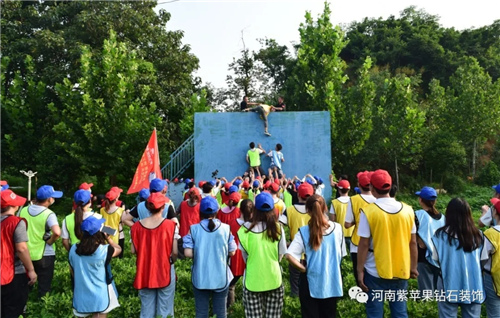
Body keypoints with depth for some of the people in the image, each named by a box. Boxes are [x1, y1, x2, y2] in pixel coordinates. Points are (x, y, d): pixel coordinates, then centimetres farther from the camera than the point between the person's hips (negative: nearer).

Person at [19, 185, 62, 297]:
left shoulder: (23, 210, -3)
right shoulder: (48, 214, -21)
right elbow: (57, 232, -35)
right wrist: (50, 241, -17)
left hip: (26, 254, 5)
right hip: (44, 255, -5)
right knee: (44, 286, 11)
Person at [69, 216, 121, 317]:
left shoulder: (74, 249, -8)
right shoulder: (104, 250, -22)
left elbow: (73, 272, 7)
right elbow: (119, 249, -2)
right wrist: (107, 237, 0)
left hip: (81, 297, 5)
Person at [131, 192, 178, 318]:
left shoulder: (137, 226, -6)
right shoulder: (170, 225, -16)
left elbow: (133, 250, -1)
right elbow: (174, 252, -14)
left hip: (144, 273, 3)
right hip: (165, 272, -3)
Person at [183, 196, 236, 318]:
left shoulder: (193, 229, -10)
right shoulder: (226, 228, -7)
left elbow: (188, 253, -13)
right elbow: (232, 252, -2)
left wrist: (198, 253, 7)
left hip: (200, 278, 0)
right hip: (221, 278, 0)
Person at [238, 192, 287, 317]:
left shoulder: (246, 228, -15)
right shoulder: (278, 228, -12)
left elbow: (244, 255, -2)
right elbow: (281, 254, 1)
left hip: (252, 280, -1)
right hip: (274, 279, 1)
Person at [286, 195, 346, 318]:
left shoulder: (304, 231, -17)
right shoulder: (337, 228, -10)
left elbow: (289, 256, -23)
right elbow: (341, 255, 2)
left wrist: (304, 269, -9)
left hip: (311, 283, -2)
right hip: (332, 282, 2)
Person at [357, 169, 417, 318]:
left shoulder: (368, 211, -14)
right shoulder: (407, 210, -2)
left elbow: (364, 244, -12)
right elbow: (413, 243, 4)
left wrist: (360, 271, -5)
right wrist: (413, 267, 15)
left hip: (376, 273, -3)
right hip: (401, 272, 4)